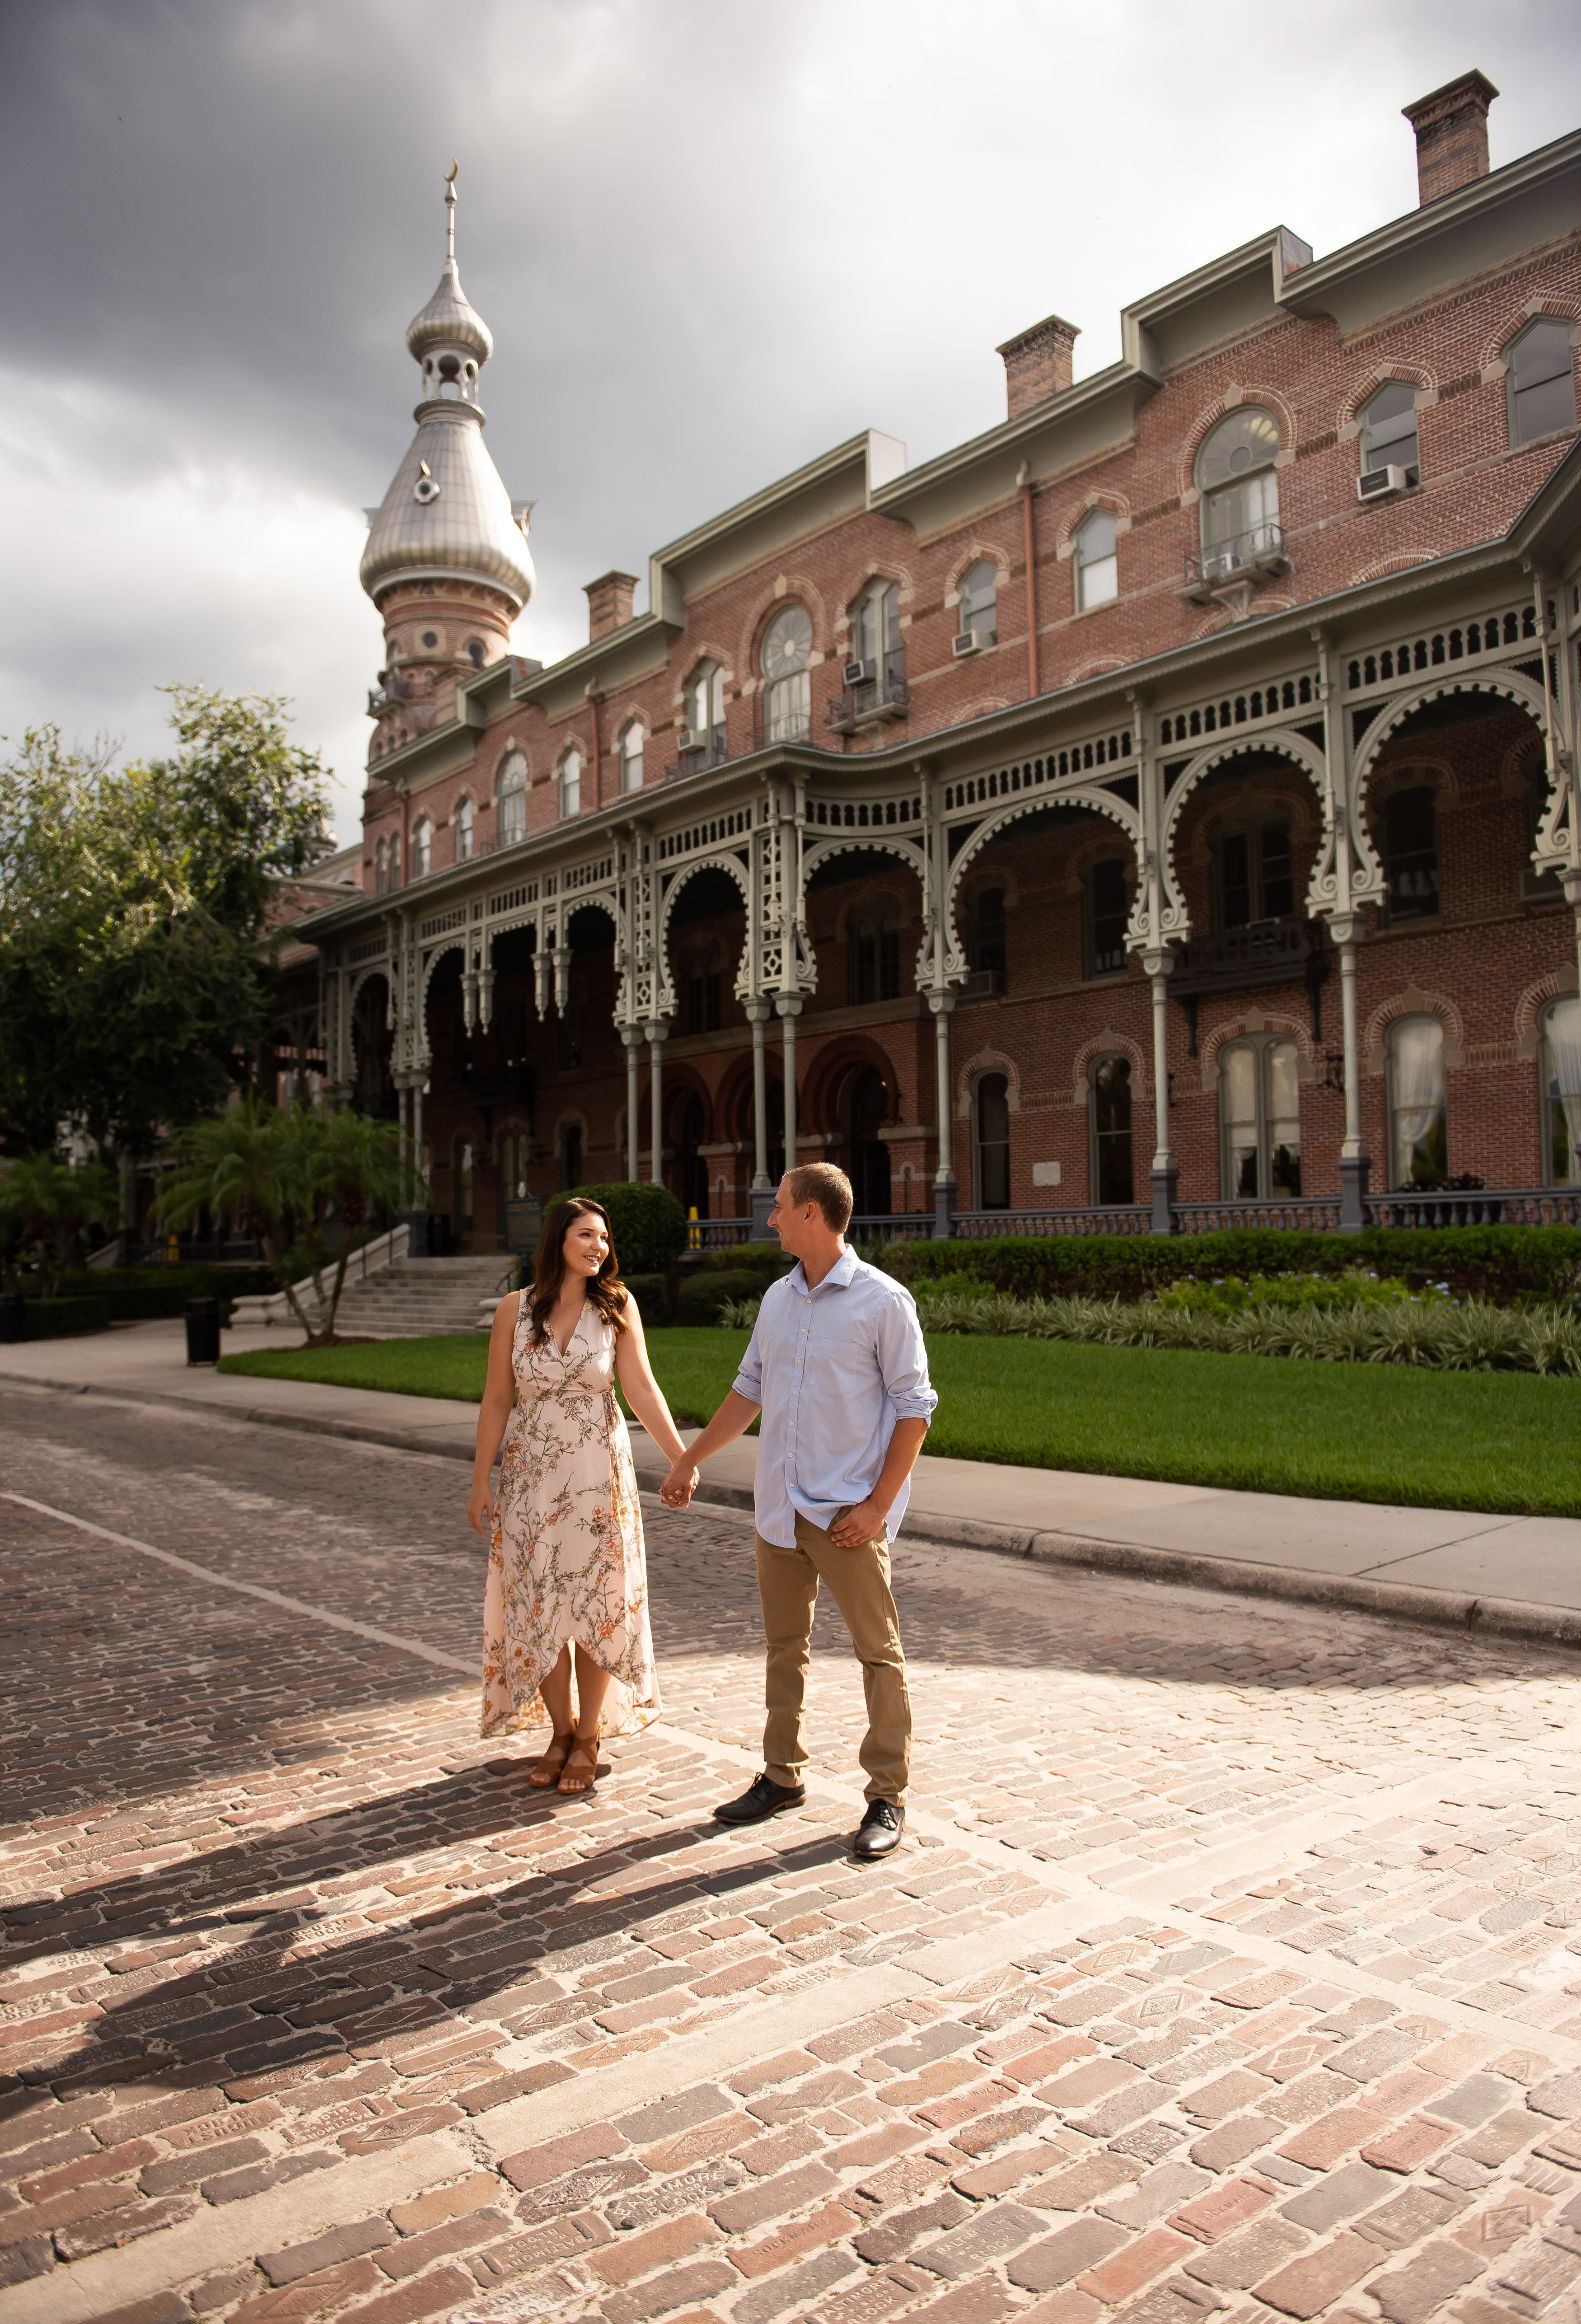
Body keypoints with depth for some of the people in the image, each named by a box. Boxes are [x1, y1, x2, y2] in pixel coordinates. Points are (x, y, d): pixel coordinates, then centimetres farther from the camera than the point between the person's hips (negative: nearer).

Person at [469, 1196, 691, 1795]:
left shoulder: (617, 1306, -4)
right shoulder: (514, 1310, -3)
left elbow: (641, 1388, -10)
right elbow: (497, 1400, 2)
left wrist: (680, 1457, -20)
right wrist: (480, 1482, 3)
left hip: (600, 1471, -1)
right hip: (531, 1473, 1)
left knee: (597, 1604, 4)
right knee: (538, 1606, 6)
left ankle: (588, 1739, 22)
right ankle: (560, 1731, 27)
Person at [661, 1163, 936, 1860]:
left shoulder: (883, 1300, -9)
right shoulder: (777, 1299, 10)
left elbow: (913, 1409, -9)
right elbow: (749, 1390, 19)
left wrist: (879, 1505, -13)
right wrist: (691, 1459, 19)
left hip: (847, 1513, -6)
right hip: (780, 1508, 6)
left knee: (878, 1652, 2)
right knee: (784, 1647, 15)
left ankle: (887, 1796, 13)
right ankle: (783, 1776, 28)